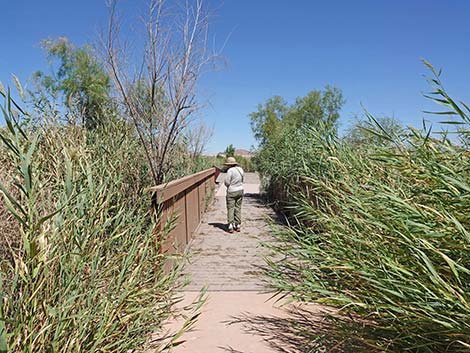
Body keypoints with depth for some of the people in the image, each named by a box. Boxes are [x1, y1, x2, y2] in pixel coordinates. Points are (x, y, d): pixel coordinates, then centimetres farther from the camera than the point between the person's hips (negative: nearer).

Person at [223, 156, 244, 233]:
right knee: (238, 208, 12)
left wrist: (225, 181, 5)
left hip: (232, 192, -6)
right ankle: (237, 225, 16)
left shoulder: (230, 170, -16)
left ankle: (230, 226, 0)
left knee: (230, 208, 1)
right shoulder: (241, 169, 6)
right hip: (240, 190, 7)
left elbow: (227, 182, -16)